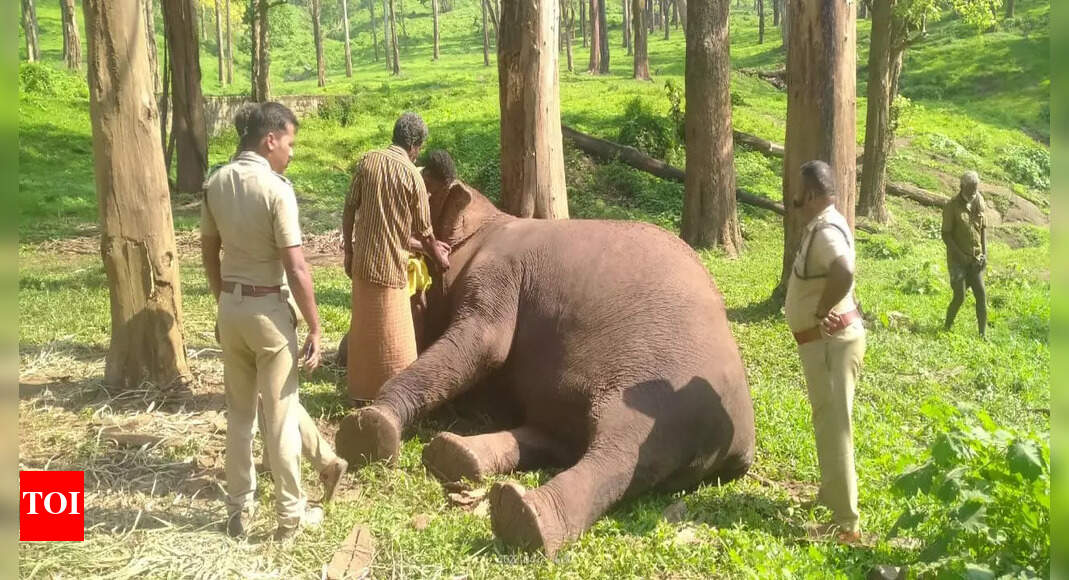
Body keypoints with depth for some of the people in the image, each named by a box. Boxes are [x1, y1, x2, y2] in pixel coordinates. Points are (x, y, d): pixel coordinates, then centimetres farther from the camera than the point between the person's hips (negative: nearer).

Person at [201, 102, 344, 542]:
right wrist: (315, 328, -12)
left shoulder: (215, 184, 2)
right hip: (269, 309, -6)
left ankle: (239, 509, 27)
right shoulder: (276, 189, -17)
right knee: (280, 414, 5)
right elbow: (296, 268, -19)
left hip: (231, 307, 6)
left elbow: (209, 253, 11)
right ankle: (290, 515, 17)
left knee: (238, 411, 17)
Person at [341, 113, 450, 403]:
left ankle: (359, 392, 28)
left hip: (362, 260, 5)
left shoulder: (368, 161, 0)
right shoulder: (412, 175, -12)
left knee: (362, 329, 17)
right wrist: (438, 256, 13)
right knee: (393, 336, 5)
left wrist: (348, 251, 12)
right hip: (390, 264, -5)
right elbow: (423, 232, -5)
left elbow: (349, 210, 2)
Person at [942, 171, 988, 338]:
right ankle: (947, 327, 16)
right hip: (958, 259, -4)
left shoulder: (979, 202, 5)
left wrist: (984, 253, 3)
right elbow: (946, 235, -10)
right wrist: (961, 255, -16)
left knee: (981, 294, -2)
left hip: (976, 258, 4)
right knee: (959, 296, -6)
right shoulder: (952, 206, -10)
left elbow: (983, 228, 13)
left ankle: (983, 334, 4)